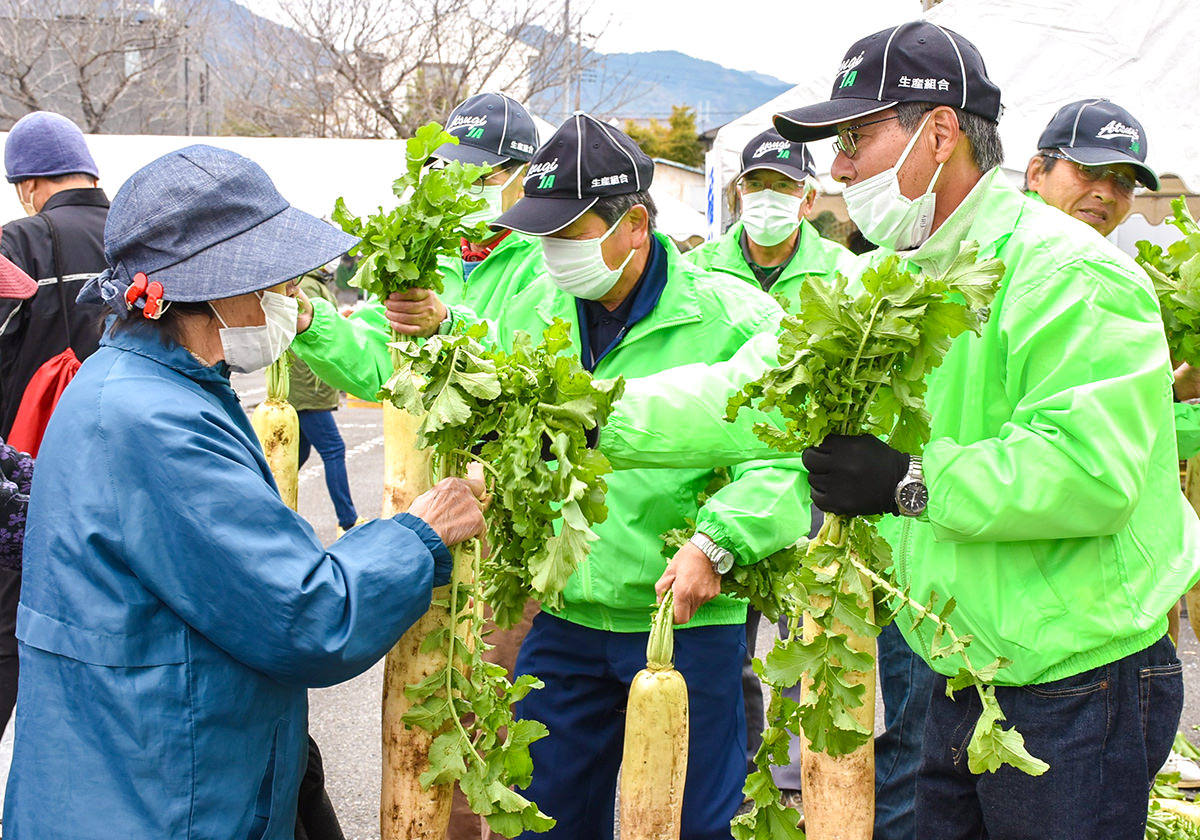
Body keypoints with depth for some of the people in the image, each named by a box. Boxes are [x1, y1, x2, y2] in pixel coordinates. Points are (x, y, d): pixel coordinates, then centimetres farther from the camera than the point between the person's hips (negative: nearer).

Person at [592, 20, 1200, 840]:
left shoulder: (1069, 274, -17)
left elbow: (1091, 470, -27)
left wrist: (914, 481, -26)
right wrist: (596, 417, -7)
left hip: (1077, 690, -8)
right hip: (962, 682, 8)